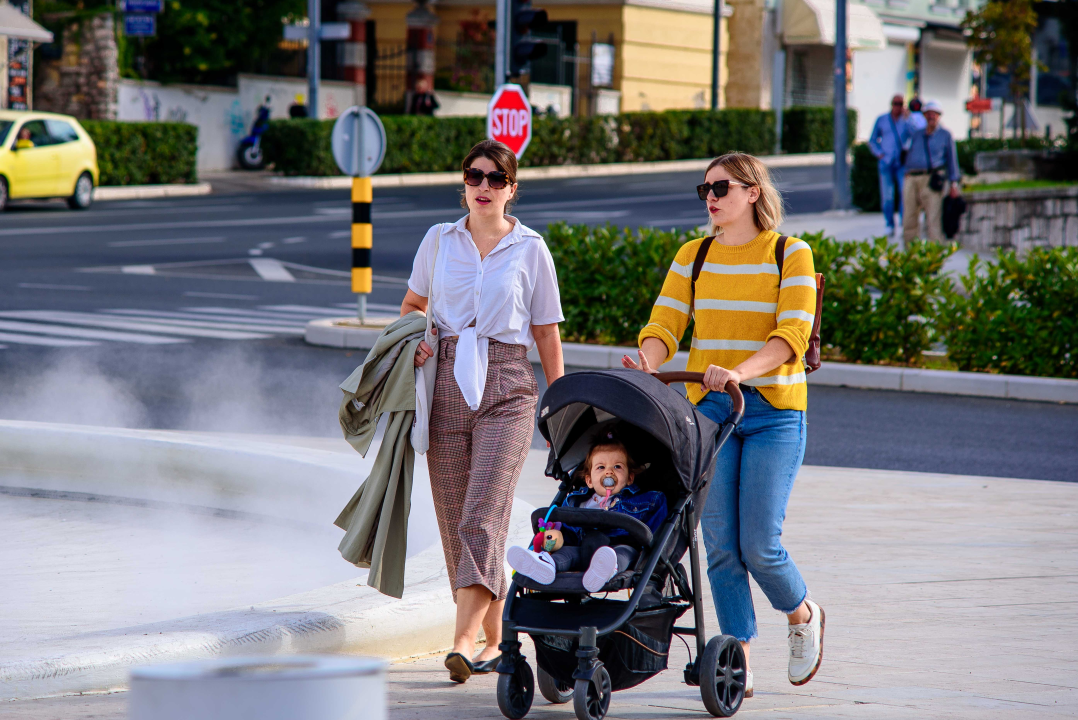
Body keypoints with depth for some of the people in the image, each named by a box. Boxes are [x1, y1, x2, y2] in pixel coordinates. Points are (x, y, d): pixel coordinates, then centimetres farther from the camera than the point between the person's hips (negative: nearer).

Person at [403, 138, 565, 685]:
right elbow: (413, 303, 24)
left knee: (482, 516, -16)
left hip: (506, 389, -3)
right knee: (454, 520, 3)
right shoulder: (439, 240, 9)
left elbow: (547, 334, 8)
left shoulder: (530, 249, 3)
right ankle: (496, 639, 15)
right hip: (447, 381, 3)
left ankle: (464, 641, -23)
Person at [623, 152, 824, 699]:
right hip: (708, 408, 3)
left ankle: (802, 614, 22)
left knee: (759, 545, -9)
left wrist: (740, 371, -29)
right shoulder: (693, 257, 10)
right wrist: (647, 364, -21)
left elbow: (791, 336, -13)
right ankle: (739, 664, 6)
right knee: (720, 545, -2)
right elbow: (664, 325, 1)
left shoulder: (791, 255, -1)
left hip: (773, 412, -3)